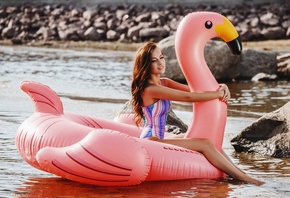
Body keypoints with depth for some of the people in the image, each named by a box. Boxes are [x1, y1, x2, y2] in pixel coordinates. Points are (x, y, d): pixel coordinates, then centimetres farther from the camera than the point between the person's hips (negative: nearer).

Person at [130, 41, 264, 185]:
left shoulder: (164, 83, 11)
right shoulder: (150, 89, -19)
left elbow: (193, 89, 5)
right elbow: (188, 97, -21)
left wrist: (221, 88, -12)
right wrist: (220, 94, -13)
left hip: (157, 139, 10)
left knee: (209, 140, 6)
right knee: (205, 145, -14)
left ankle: (241, 174, -1)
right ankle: (246, 180, -14)